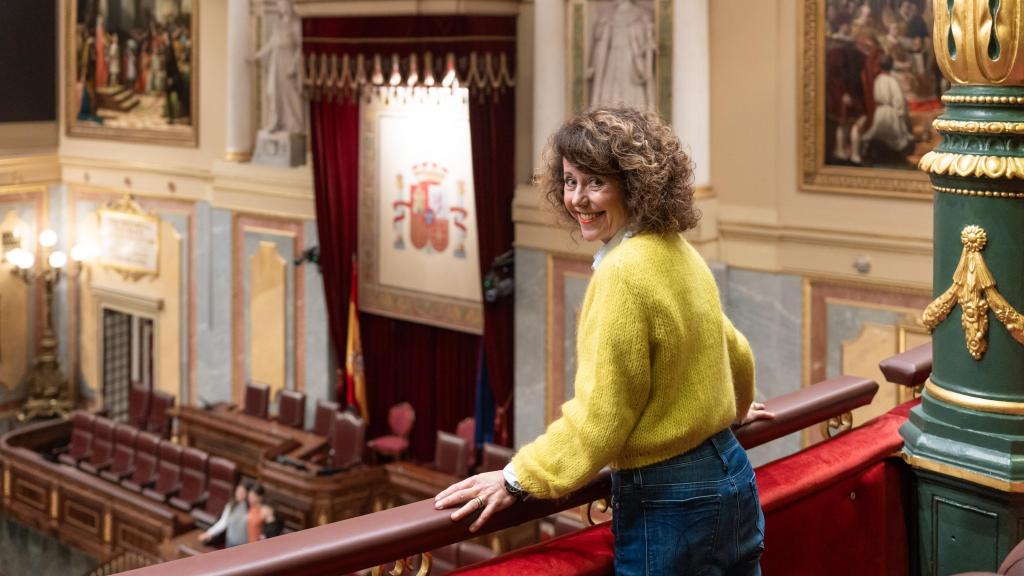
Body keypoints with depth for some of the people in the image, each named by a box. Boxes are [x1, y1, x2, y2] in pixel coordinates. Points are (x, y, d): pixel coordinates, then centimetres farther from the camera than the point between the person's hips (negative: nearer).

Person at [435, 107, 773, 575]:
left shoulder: (624, 272, -20)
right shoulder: (681, 254, 5)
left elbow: (600, 416, -21)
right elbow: (736, 353, 21)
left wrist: (517, 480, -14)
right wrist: (733, 410, 40)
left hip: (668, 504, -8)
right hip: (730, 475, 8)